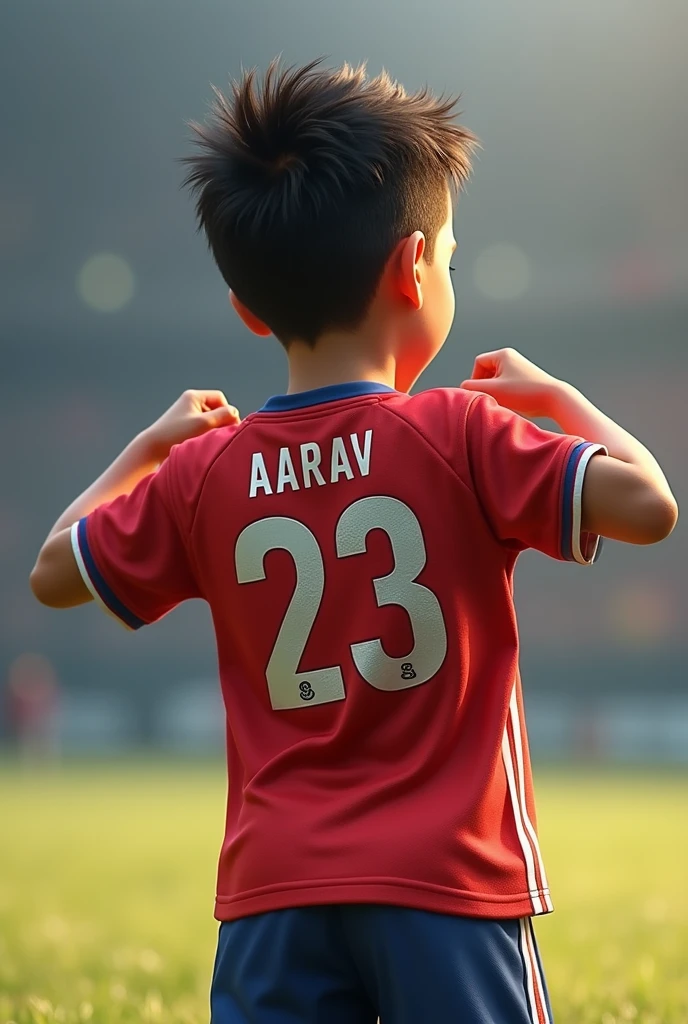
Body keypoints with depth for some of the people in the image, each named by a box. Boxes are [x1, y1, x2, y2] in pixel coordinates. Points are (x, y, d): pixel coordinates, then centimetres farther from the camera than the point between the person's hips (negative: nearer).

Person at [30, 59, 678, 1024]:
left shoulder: (205, 474, 4)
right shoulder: (463, 436, -8)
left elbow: (54, 571, 16)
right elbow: (647, 504, -13)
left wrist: (149, 446, 28)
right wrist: (551, 394, 3)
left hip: (274, 889, 3)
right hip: (448, 878, -3)